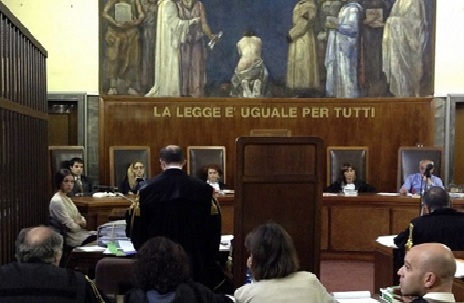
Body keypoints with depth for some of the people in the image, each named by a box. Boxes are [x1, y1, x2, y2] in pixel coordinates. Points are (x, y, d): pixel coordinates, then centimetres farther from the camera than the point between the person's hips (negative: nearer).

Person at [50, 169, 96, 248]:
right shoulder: (56, 201, -17)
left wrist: (82, 222, -8)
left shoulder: (67, 199, 12)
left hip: (79, 232, 9)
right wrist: (82, 224, 0)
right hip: (73, 238, -9)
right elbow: (71, 227, -18)